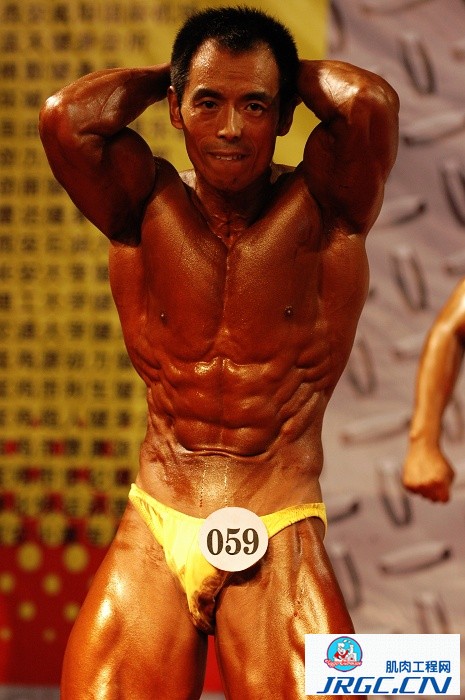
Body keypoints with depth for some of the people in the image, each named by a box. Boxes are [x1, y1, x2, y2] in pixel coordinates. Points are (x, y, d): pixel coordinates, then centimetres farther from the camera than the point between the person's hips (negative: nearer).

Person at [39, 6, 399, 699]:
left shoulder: (318, 207, -1)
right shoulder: (149, 206, 4)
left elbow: (371, 102, -20)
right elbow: (65, 117, -15)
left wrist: (293, 72, 1)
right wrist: (162, 75, 3)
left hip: (276, 542, -2)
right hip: (153, 533, 2)